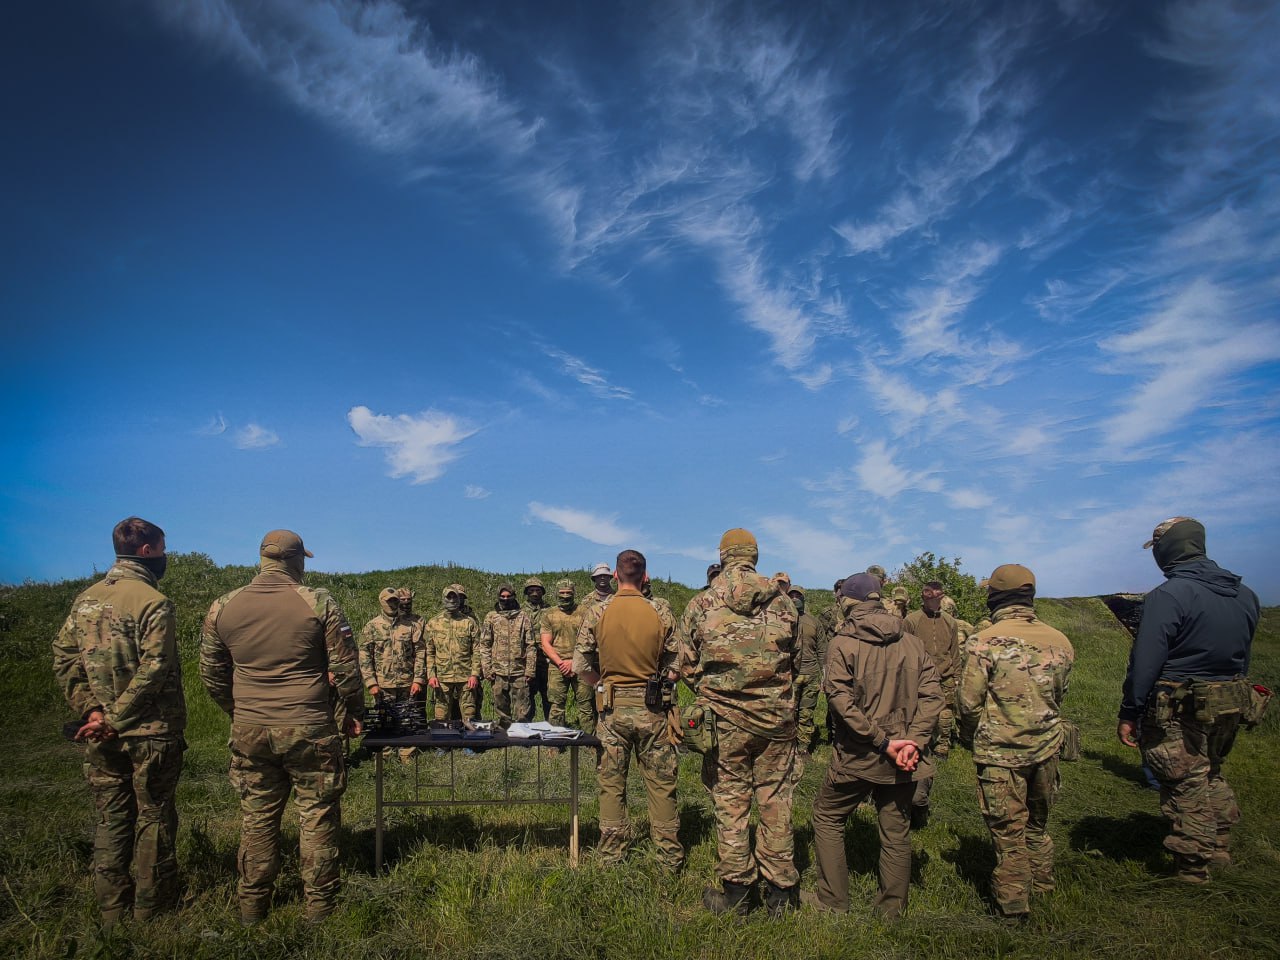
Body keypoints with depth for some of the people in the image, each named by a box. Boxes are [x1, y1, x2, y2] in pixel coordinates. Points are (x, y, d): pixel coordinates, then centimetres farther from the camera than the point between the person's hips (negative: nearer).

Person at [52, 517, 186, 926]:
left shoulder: (85, 599, 6)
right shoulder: (153, 602, -15)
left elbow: (63, 659, 4)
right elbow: (152, 671, -22)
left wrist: (91, 710, -2)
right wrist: (117, 719, -15)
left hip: (102, 737, 6)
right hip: (150, 734, -6)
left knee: (111, 820, 16)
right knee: (154, 819, 8)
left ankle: (112, 912, 25)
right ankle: (150, 910, 18)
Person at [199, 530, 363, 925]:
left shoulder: (222, 608, 2)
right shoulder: (318, 603, -9)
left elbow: (211, 674, 10)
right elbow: (345, 666, -6)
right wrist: (355, 711, 9)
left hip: (249, 730, 3)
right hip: (309, 729, -3)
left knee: (256, 818, 16)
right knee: (317, 817, 9)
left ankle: (252, 907, 26)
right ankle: (319, 905, 17)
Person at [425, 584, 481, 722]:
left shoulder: (470, 622, 2)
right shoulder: (433, 623, 7)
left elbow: (477, 651, 0)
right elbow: (429, 652, 6)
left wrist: (475, 674, -9)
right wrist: (431, 675, -3)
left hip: (466, 678, -1)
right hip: (442, 678, 1)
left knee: (469, 718, 2)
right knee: (441, 718, 6)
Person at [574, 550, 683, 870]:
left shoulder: (596, 613, -5)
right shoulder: (661, 614, -5)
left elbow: (581, 666, -3)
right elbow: (674, 669, -2)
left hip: (612, 707, 1)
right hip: (652, 709, 0)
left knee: (612, 783, 11)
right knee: (661, 784, 9)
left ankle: (612, 856, 18)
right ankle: (670, 857, 16)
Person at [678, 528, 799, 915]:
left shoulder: (701, 605, -5)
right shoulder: (783, 602, -1)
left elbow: (687, 668, 2)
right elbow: (798, 659, 9)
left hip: (724, 719, -1)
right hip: (777, 719, 2)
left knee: (730, 803, 8)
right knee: (776, 803, 10)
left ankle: (734, 892, 15)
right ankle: (780, 892, 19)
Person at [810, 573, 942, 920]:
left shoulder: (843, 644, -9)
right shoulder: (912, 642, 3)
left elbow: (841, 700, -19)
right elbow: (932, 695, -4)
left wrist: (882, 741, -16)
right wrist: (914, 741, -10)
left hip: (858, 756, -4)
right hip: (903, 759, 4)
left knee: (828, 817, 15)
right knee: (896, 832, 15)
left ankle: (834, 904, 17)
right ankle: (892, 911, 25)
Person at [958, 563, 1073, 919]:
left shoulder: (985, 643, -17)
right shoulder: (1059, 642, -2)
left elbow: (970, 703, -13)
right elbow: (1060, 696, 10)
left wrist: (972, 738, 6)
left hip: (1000, 752, -5)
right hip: (1046, 747, 5)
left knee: (1008, 829, 8)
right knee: (1038, 822, 24)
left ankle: (1013, 904, 19)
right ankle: (1042, 885, 39)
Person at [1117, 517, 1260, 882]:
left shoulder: (1169, 595, -19)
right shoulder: (1245, 595, 5)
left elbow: (1145, 661, -20)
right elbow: (1244, 656, 15)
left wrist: (1128, 714, -14)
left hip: (1179, 712, -7)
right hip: (1229, 707, 7)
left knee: (1186, 786, 3)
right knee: (1211, 775, 25)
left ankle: (1192, 873, 11)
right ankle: (1220, 849, 35)